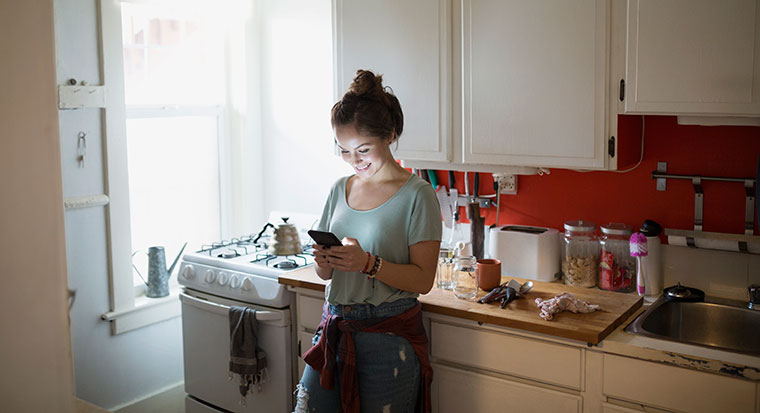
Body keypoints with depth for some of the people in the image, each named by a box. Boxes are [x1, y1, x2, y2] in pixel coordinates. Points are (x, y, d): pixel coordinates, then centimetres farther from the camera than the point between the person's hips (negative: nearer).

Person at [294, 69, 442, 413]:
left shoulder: (417, 195, -9)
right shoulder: (341, 189, 8)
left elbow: (423, 280, -12)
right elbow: (326, 274, 13)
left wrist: (368, 263, -25)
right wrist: (323, 262, -9)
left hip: (389, 336, -5)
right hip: (335, 327, 5)